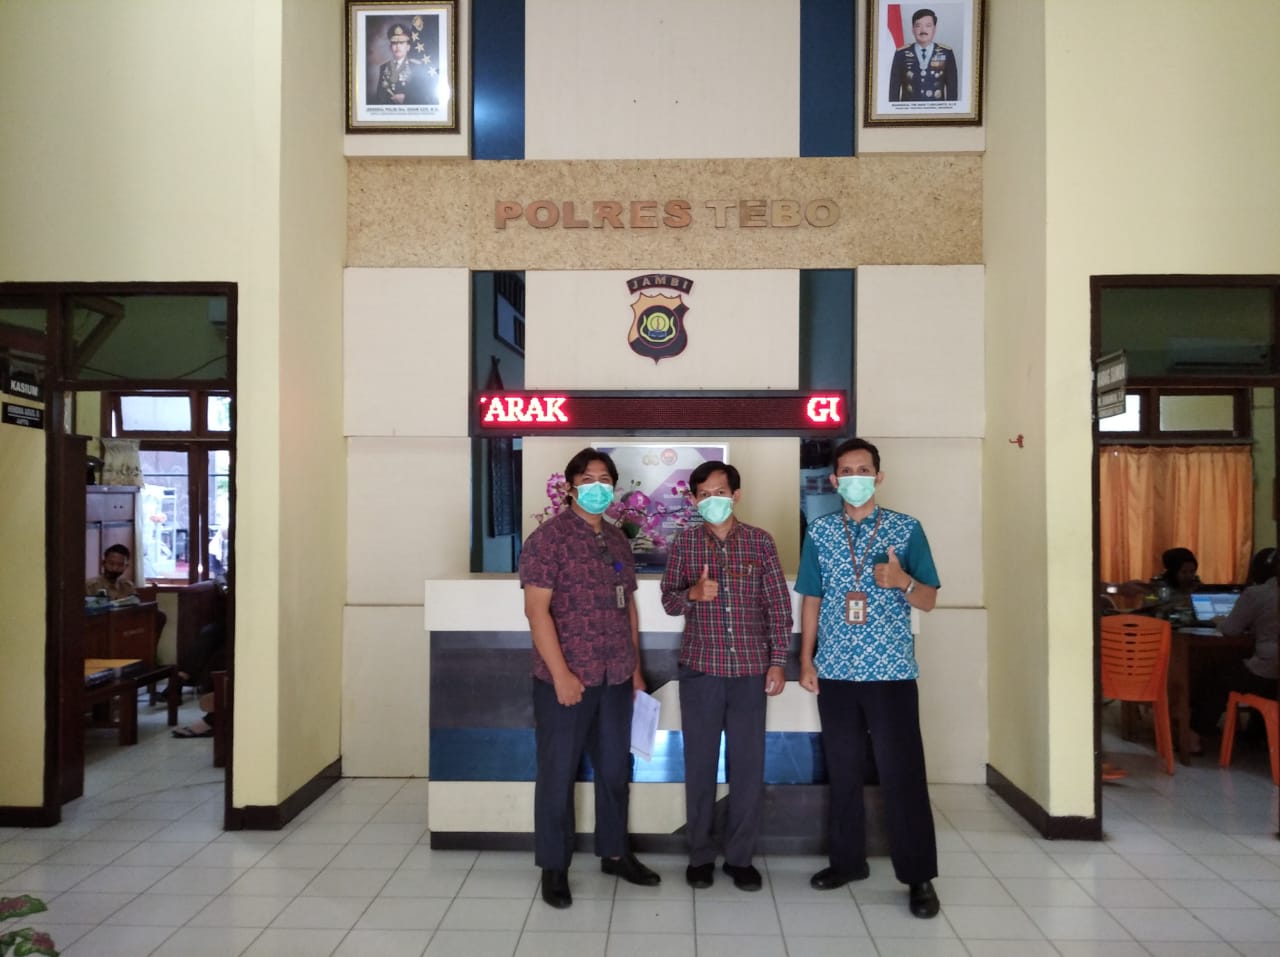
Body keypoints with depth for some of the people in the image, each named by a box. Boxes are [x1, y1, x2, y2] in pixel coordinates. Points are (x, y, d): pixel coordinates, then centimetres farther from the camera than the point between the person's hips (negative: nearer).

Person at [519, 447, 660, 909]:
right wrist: (561, 673, -20)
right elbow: (536, 609, -16)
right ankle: (553, 867, 20)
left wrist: (636, 668, 14)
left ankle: (614, 851, 33)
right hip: (565, 678, -6)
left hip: (615, 678, 7)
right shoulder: (549, 536, -10)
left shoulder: (617, 540, 11)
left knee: (615, 768, 16)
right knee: (558, 773, 6)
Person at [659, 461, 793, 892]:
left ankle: (741, 856, 20)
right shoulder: (684, 542, 1)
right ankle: (700, 854, 22)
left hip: (750, 669, 0)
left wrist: (778, 661, -3)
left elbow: (779, 605, 2)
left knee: (749, 764, 5)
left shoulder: (760, 541, 0)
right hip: (700, 668, 0)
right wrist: (693, 594, -18)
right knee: (699, 762, 8)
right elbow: (668, 600, 4)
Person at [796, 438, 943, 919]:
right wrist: (805, 659, 4)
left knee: (902, 771, -1)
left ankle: (919, 876, 11)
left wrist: (902, 580, -22)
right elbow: (811, 599, 9)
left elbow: (929, 601, 0)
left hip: (891, 670, -2)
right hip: (836, 670, 3)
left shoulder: (907, 528, -1)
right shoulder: (820, 532, 5)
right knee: (842, 768, 12)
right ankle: (847, 860, 27)